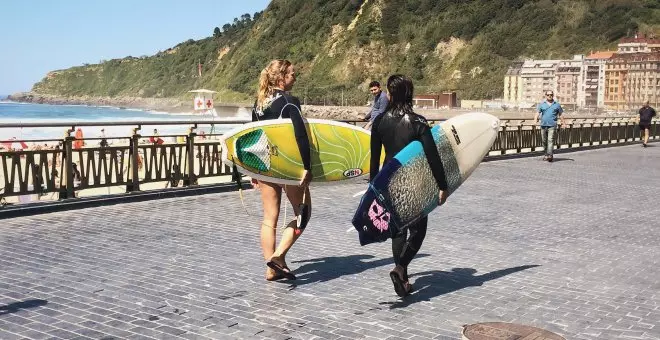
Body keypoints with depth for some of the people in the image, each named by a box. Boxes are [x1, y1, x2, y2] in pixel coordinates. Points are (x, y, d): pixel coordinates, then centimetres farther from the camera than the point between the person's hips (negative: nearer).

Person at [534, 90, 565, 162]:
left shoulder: (557, 104, 10)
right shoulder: (542, 104, 11)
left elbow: (560, 115, 14)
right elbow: (537, 113, 2)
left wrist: (563, 123, 8)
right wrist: (536, 120, -15)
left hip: (552, 126, -2)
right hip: (543, 125, 2)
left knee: (550, 140, -14)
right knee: (544, 141, 9)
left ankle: (550, 155, -21)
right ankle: (545, 155, 23)